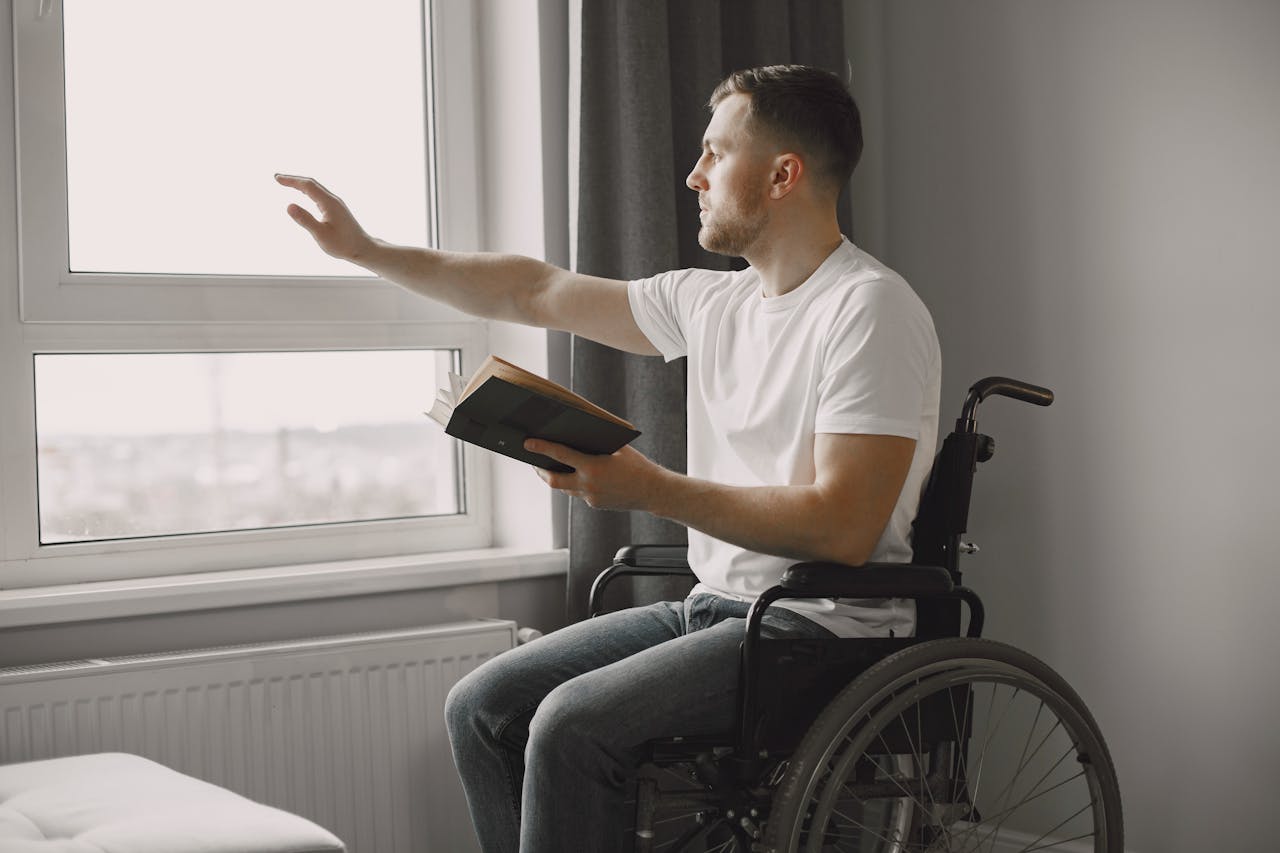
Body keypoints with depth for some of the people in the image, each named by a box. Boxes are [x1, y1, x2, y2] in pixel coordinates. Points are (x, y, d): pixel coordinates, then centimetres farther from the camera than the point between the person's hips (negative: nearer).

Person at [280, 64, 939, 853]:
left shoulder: (870, 308, -14)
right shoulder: (714, 301, 11)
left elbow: (843, 529, -23)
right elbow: (539, 293, 18)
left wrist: (652, 489, -21)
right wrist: (367, 250, 19)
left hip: (823, 630, -8)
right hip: (715, 609, 9)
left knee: (573, 722, -26)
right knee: (482, 706, -1)